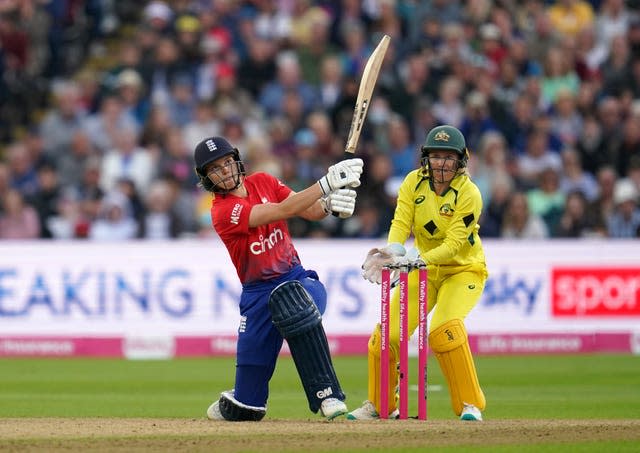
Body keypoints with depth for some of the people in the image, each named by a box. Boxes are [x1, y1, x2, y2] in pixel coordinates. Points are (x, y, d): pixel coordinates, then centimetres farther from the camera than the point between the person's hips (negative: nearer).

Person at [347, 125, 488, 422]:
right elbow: (401, 223, -18)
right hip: (424, 269, 4)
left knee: (444, 328, -30)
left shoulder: (468, 193, -21)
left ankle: (470, 404, -17)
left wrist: (416, 258, -43)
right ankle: (379, 405, 16)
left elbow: (453, 244, -28)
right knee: (387, 333, -7)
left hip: (463, 269, -4)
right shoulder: (414, 182, -8)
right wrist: (391, 252, -39)